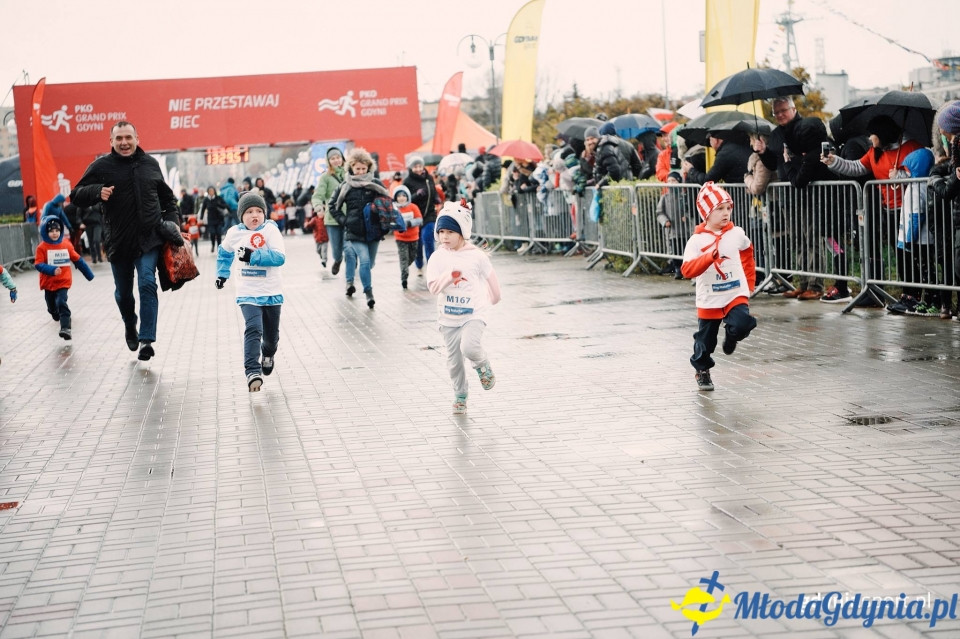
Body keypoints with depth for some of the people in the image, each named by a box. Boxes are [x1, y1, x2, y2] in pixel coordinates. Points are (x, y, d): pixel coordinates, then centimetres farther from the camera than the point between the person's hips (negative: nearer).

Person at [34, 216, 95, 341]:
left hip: (63, 281, -1)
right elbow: (38, 264, -16)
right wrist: (52, 270, -32)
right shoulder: (42, 247, -10)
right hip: (48, 282, 1)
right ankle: (57, 316, 52)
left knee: (61, 303, -21)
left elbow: (78, 260, 6)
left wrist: (89, 274, 11)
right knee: (52, 306, 18)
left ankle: (65, 328, -29)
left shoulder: (66, 244, -3)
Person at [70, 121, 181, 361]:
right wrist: (97, 192, -20)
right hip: (119, 241, 0)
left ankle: (146, 339, -15)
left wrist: (172, 219, 7)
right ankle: (130, 327, 43)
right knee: (123, 292, 13)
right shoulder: (101, 166, -1)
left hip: (149, 238, 0)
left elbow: (167, 196, 20)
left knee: (147, 284, -16)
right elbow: (76, 196, -1)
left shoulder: (150, 164, 8)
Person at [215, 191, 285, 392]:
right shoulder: (234, 233, -2)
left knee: (271, 334, 17)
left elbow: (279, 257, -23)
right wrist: (222, 274, 17)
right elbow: (224, 252, 21)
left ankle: (268, 355, 51)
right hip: (248, 293, 0)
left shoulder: (270, 230, -11)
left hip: (271, 292, 0)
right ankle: (253, 372, -27)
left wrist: (253, 256, -31)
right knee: (253, 329, -22)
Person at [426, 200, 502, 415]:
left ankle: (483, 366, 7)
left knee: (469, 347, -27)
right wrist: (449, 275, -30)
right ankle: (460, 396, 30)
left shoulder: (476, 256, -8)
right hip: (448, 317, 3)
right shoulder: (438, 257, -5)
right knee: (454, 361, 10)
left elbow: (490, 276, 8)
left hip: (473, 314, -3)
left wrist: (494, 297, 22)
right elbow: (433, 286, -13)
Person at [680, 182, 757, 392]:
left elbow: (747, 255, 20)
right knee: (705, 340, 7)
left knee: (742, 324, -22)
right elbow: (687, 270, -22)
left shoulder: (737, 234, 0)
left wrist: (749, 283, 20)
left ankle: (731, 337, 13)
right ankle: (702, 371, 33)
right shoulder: (696, 240, -11)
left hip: (736, 294, 2)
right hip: (709, 300, -1)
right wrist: (710, 256, -35)